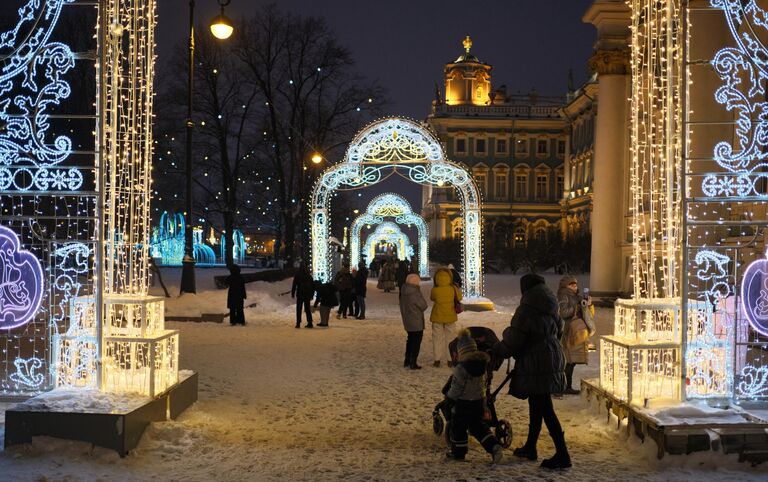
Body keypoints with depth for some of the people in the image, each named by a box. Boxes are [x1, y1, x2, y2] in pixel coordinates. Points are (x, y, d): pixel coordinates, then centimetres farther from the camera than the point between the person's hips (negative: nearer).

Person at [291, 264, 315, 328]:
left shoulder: (297, 275, -5)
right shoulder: (309, 276, 6)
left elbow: (294, 285, -7)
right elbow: (313, 286, 11)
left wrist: (292, 293, -1)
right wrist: (312, 295, 17)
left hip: (300, 294, -3)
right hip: (308, 295, 3)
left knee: (299, 309, 2)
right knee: (307, 309, 9)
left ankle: (298, 323, -3)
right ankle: (309, 323, 4)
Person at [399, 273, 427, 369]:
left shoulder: (403, 293, 1)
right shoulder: (415, 293, -23)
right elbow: (424, 306, -11)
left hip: (407, 321, 8)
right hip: (417, 323, -8)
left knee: (410, 340, 21)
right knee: (416, 342, 3)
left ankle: (407, 361, 27)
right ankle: (413, 363, 5)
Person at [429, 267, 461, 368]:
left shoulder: (435, 290, -18)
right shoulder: (453, 289, -14)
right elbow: (459, 298, 4)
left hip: (437, 317, -1)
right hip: (450, 317, 1)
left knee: (437, 338, 11)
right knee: (449, 338, 13)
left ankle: (437, 360, 12)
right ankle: (450, 360, 16)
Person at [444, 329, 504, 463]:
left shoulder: (460, 368, -22)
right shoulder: (482, 364, 0)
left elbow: (456, 389, -18)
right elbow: (484, 384, 11)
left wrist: (448, 396, 4)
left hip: (463, 403, -6)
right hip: (479, 402, 6)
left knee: (458, 427, 12)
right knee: (479, 427, 17)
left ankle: (458, 453, 24)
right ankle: (495, 447, 2)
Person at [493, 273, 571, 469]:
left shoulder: (526, 310, -15)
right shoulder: (551, 309, 10)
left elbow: (512, 342, -14)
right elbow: (558, 331, 21)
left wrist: (494, 351, 2)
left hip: (536, 364, -9)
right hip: (552, 359, 9)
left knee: (544, 409, -6)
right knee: (537, 405, 18)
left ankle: (562, 455, -6)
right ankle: (530, 447, 28)